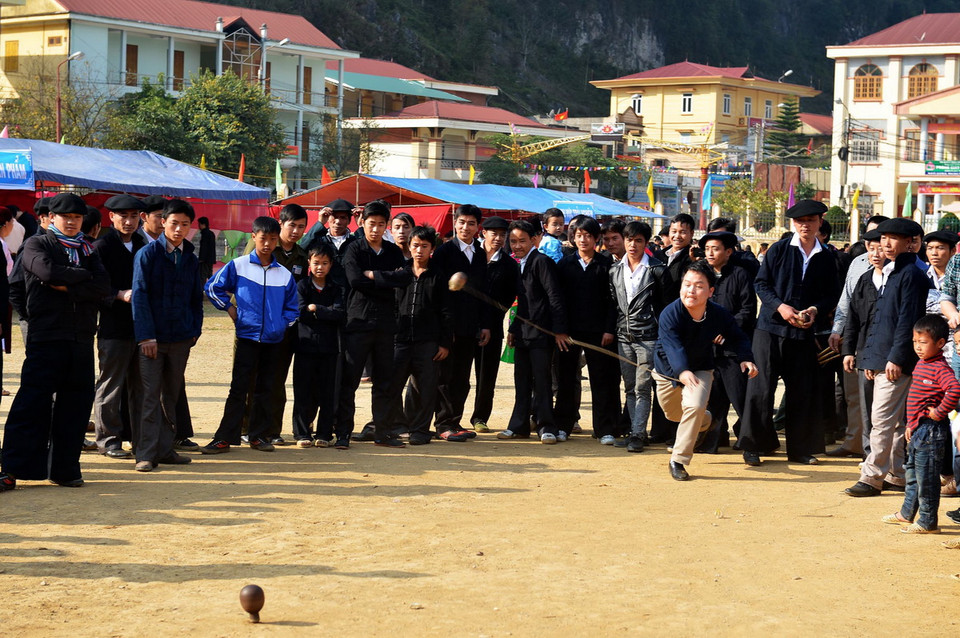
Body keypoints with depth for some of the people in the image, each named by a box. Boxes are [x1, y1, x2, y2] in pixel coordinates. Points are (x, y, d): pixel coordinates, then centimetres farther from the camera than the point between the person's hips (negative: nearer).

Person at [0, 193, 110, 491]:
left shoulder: (87, 249, 17)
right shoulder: (36, 245, 4)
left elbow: (103, 285, 2)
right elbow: (48, 271, -17)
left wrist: (68, 287, -10)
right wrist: (83, 276, -4)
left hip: (81, 339, 5)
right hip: (45, 337, -5)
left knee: (76, 403, 5)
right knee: (32, 401, -7)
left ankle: (65, 468, 13)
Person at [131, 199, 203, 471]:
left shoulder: (191, 259, 11)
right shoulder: (148, 254, -3)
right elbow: (139, 295, -7)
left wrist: (195, 331, 6)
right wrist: (145, 335, -13)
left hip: (181, 339, 5)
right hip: (152, 338, -4)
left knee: (172, 396, 9)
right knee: (150, 395, -5)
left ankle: (165, 449, 15)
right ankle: (146, 454, -4)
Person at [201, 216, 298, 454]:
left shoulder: (284, 274, 7)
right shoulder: (238, 266, -1)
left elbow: (292, 307, 15)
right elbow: (213, 287, 7)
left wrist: (283, 324, 1)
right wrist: (229, 309, 2)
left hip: (273, 339, 3)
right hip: (247, 336, -3)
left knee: (265, 389, 7)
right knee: (239, 388, -5)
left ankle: (259, 435, 16)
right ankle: (226, 437, -2)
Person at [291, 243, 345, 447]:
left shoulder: (336, 289, 9)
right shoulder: (302, 286, 5)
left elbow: (340, 315, -6)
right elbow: (300, 313, -9)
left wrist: (315, 309, -9)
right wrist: (327, 312, -6)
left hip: (329, 348, 2)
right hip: (306, 345, -2)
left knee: (328, 393, 2)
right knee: (304, 393, 0)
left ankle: (324, 434, 10)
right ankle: (302, 434, 8)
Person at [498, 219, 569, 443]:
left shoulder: (541, 261, -10)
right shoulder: (519, 265, 16)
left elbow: (554, 297, -15)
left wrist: (559, 330, -18)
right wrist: (513, 329, 15)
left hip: (541, 332, -8)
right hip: (523, 333, 8)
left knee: (541, 380, -4)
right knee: (522, 381, 11)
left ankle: (546, 428, 1)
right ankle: (519, 425, 18)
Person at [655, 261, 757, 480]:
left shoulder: (719, 314, -23)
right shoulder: (669, 314, -33)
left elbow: (738, 337, -9)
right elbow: (673, 347, -46)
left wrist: (745, 359, -30)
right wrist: (682, 371, -64)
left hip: (700, 369, 0)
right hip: (668, 371, 0)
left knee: (694, 406, -27)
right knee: (673, 414, 20)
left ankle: (678, 460, -11)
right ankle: (704, 421, 57)